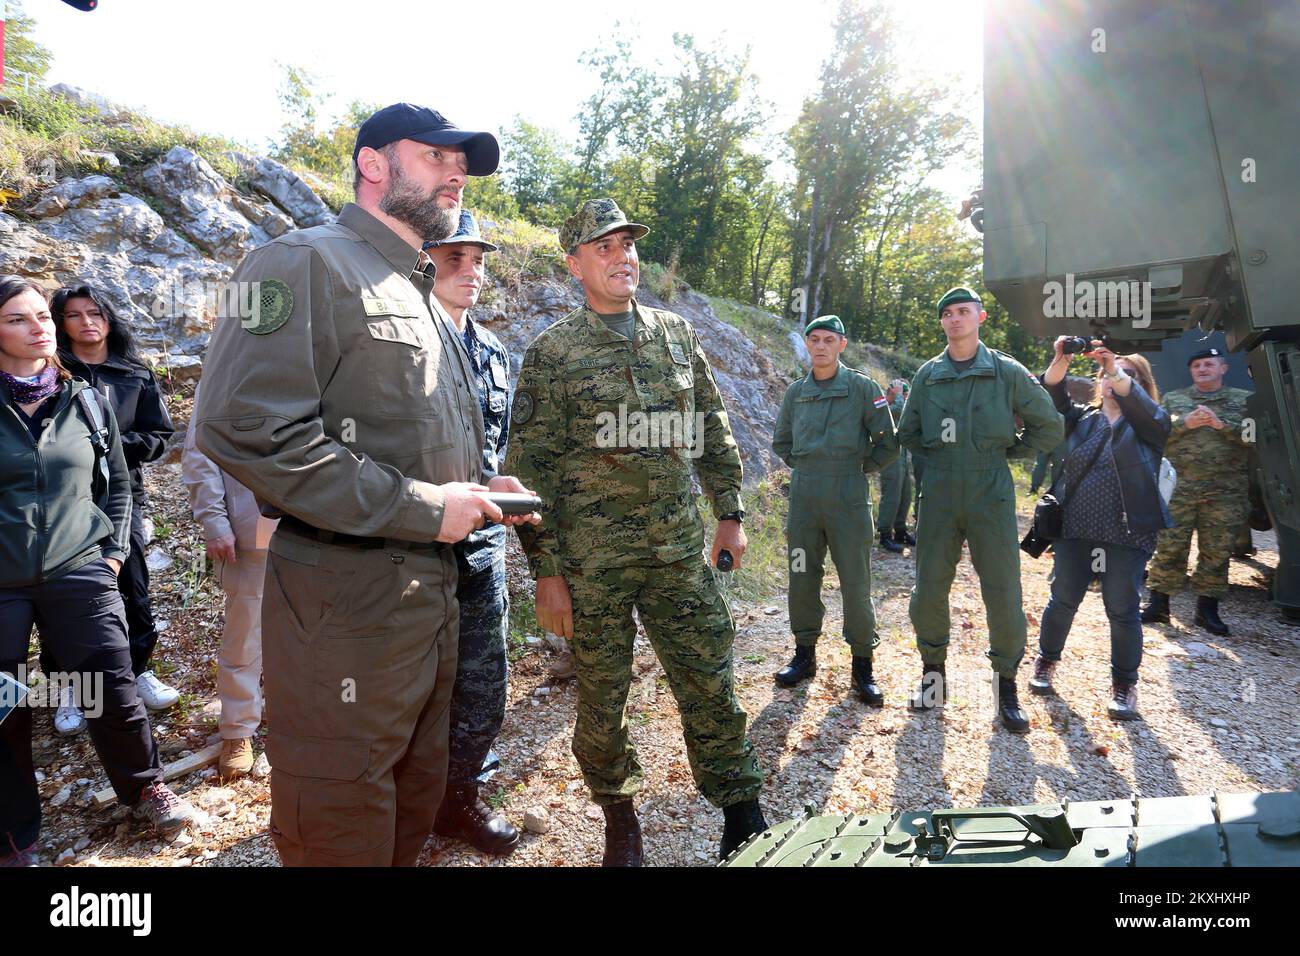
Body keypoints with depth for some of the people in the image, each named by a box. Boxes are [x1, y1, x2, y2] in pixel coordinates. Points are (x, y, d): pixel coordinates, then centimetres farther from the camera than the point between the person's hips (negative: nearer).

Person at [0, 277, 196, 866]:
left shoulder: (87, 403, 7)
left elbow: (117, 484, 15)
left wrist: (113, 551, 7)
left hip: (78, 573, 2)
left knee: (114, 691, 2)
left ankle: (145, 787, 26)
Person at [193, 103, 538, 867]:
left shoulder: (425, 301, 19)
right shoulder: (307, 263, -9)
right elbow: (247, 427, -22)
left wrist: (477, 490, 5)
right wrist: (423, 508, -20)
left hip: (434, 588, 9)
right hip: (348, 595, -8)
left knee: (415, 810, 21)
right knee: (343, 831, 5)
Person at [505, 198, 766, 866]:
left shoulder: (678, 335, 10)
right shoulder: (553, 352, -3)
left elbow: (714, 430, 17)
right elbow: (529, 467, -5)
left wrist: (729, 514, 13)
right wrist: (545, 571, -8)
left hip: (680, 552, 3)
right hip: (592, 561, -3)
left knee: (709, 685, 8)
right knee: (602, 696, 9)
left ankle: (743, 818, 24)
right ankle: (619, 818, 32)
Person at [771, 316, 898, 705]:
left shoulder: (862, 388, -3)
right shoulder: (796, 392, 9)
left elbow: (888, 442, 0)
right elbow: (780, 441, 24)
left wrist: (862, 467, 1)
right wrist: (801, 466, 13)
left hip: (848, 501, -4)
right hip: (803, 499, 4)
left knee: (856, 584, 0)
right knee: (802, 580, 9)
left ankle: (863, 664, 13)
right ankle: (805, 654, 24)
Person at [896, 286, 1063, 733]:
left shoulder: (1007, 372, 1)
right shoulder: (927, 375, 8)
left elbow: (1050, 427, 7)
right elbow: (908, 433, 18)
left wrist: (1007, 452, 4)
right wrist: (938, 458, 8)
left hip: (991, 495, -2)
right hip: (938, 496, 2)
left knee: (1003, 594, -2)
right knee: (928, 592, 4)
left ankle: (1006, 686, 14)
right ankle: (933, 672, 23)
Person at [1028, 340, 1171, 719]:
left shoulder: (1148, 424, 4)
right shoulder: (1081, 418, 12)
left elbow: (1146, 410, -18)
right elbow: (1053, 398, -4)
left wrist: (1117, 369, -29)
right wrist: (1061, 360, -21)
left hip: (1127, 536, -2)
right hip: (1074, 532, 3)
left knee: (1123, 611, 2)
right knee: (1062, 601, 9)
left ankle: (1124, 685, 16)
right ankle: (1045, 663, 28)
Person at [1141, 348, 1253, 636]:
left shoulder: (1244, 400, 10)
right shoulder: (1172, 399, 12)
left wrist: (1222, 425, -13)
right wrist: (1185, 423, -11)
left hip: (1226, 491, 0)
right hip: (1178, 488, 0)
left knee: (1217, 551, 5)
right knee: (1169, 547, -1)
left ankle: (1208, 609, 15)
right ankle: (1158, 604, 6)